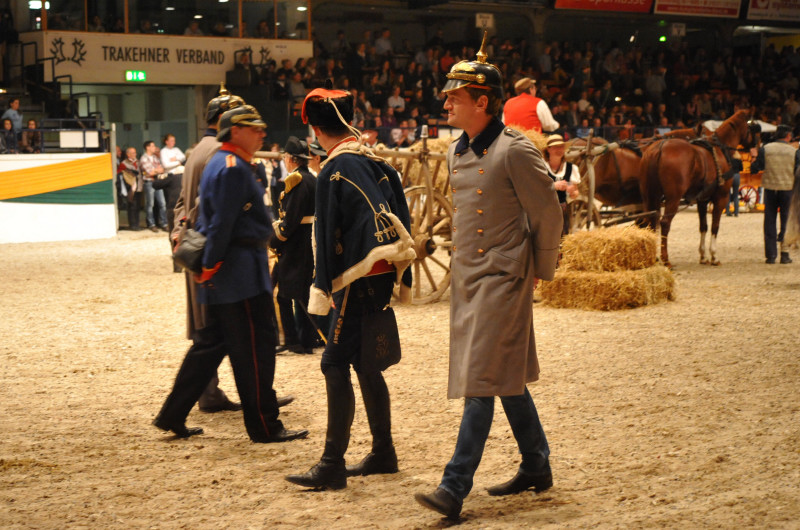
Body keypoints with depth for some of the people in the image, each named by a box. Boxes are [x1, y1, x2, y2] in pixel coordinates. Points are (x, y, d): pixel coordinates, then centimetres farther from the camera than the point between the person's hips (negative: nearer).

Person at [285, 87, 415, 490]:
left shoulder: (334, 171, -12)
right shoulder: (379, 163, 11)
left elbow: (327, 233, -13)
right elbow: (401, 221, 15)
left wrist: (322, 287, -9)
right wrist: (403, 279, 21)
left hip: (359, 281, -8)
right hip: (385, 275, 8)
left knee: (336, 364, -6)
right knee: (364, 363, 16)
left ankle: (332, 466, -8)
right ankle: (383, 454, 22)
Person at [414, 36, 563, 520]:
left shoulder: (515, 150, -14)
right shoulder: (456, 152, 10)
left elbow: (549, 215, -9)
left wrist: (541, 272, 0)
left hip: (502, 279, -8)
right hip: (467, 278, 8)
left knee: (482, 380, -10)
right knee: (508, 378, 16)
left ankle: (456, 488, -11)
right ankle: (537, 467, 29)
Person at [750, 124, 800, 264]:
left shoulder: (765, 149, -3)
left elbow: (754, 169, -2)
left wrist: (756, 158, 16)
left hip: (770, 188, 1)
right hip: (788, 188, -1)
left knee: (770, 221, 7)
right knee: (786, 221, 9)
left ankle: (771, 255, 4)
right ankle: (784, 254, 8)